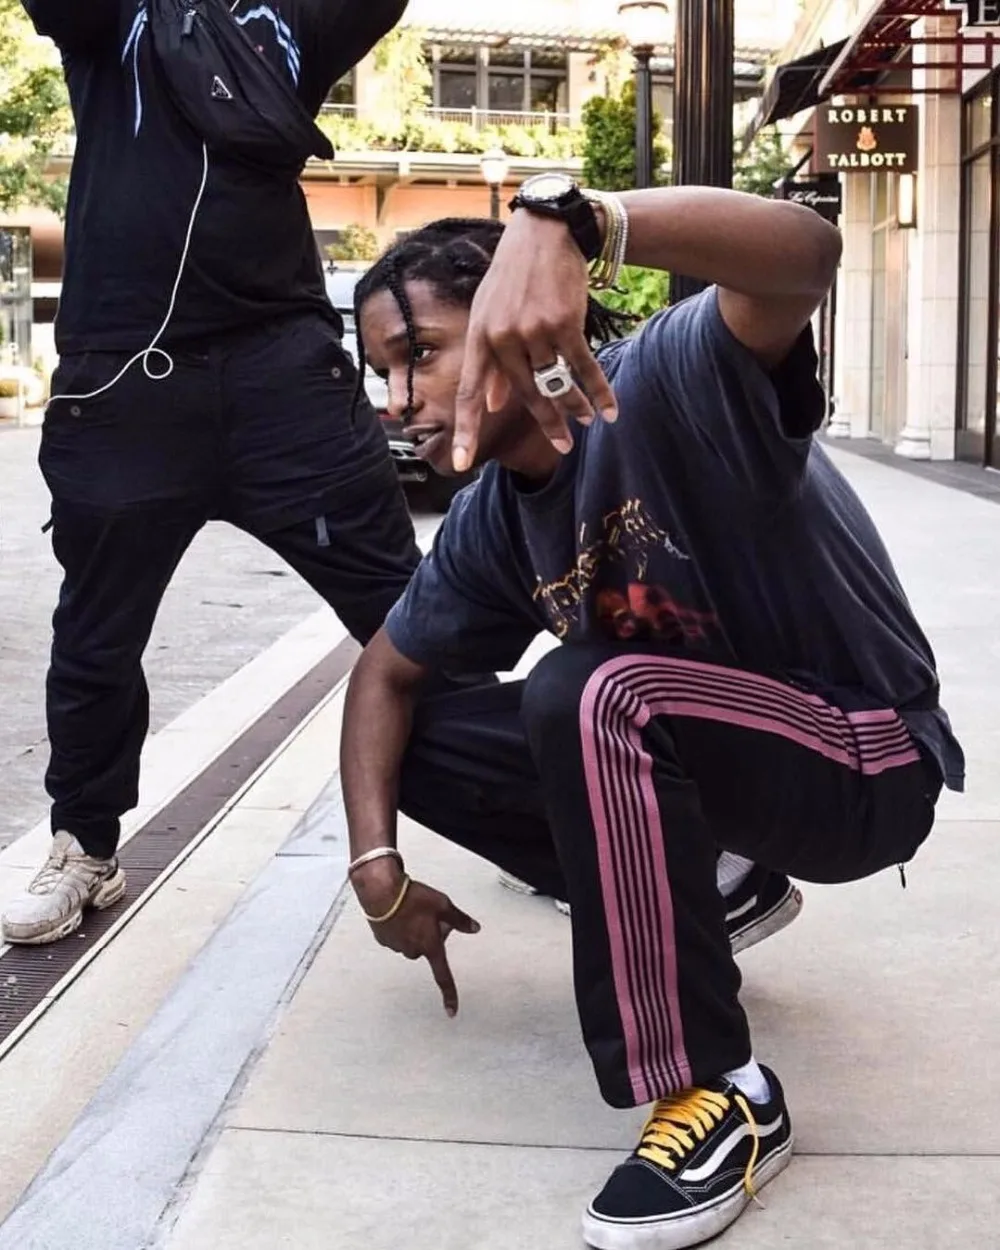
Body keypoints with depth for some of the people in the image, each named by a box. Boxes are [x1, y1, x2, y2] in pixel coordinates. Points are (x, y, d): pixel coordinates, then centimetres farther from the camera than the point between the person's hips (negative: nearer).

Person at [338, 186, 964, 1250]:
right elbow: (386, 675, 9)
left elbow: (805, 247, -43)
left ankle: (721, 1097, -21)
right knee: (420, 741, 3)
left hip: (864, 764, -8)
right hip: (711, 753, 8)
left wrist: (558, 219, -58)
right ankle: (679, 902, 15)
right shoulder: (490, 523, -2)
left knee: (589, 695, -35)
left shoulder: (670, 380, -23)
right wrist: (377, 867, -3)